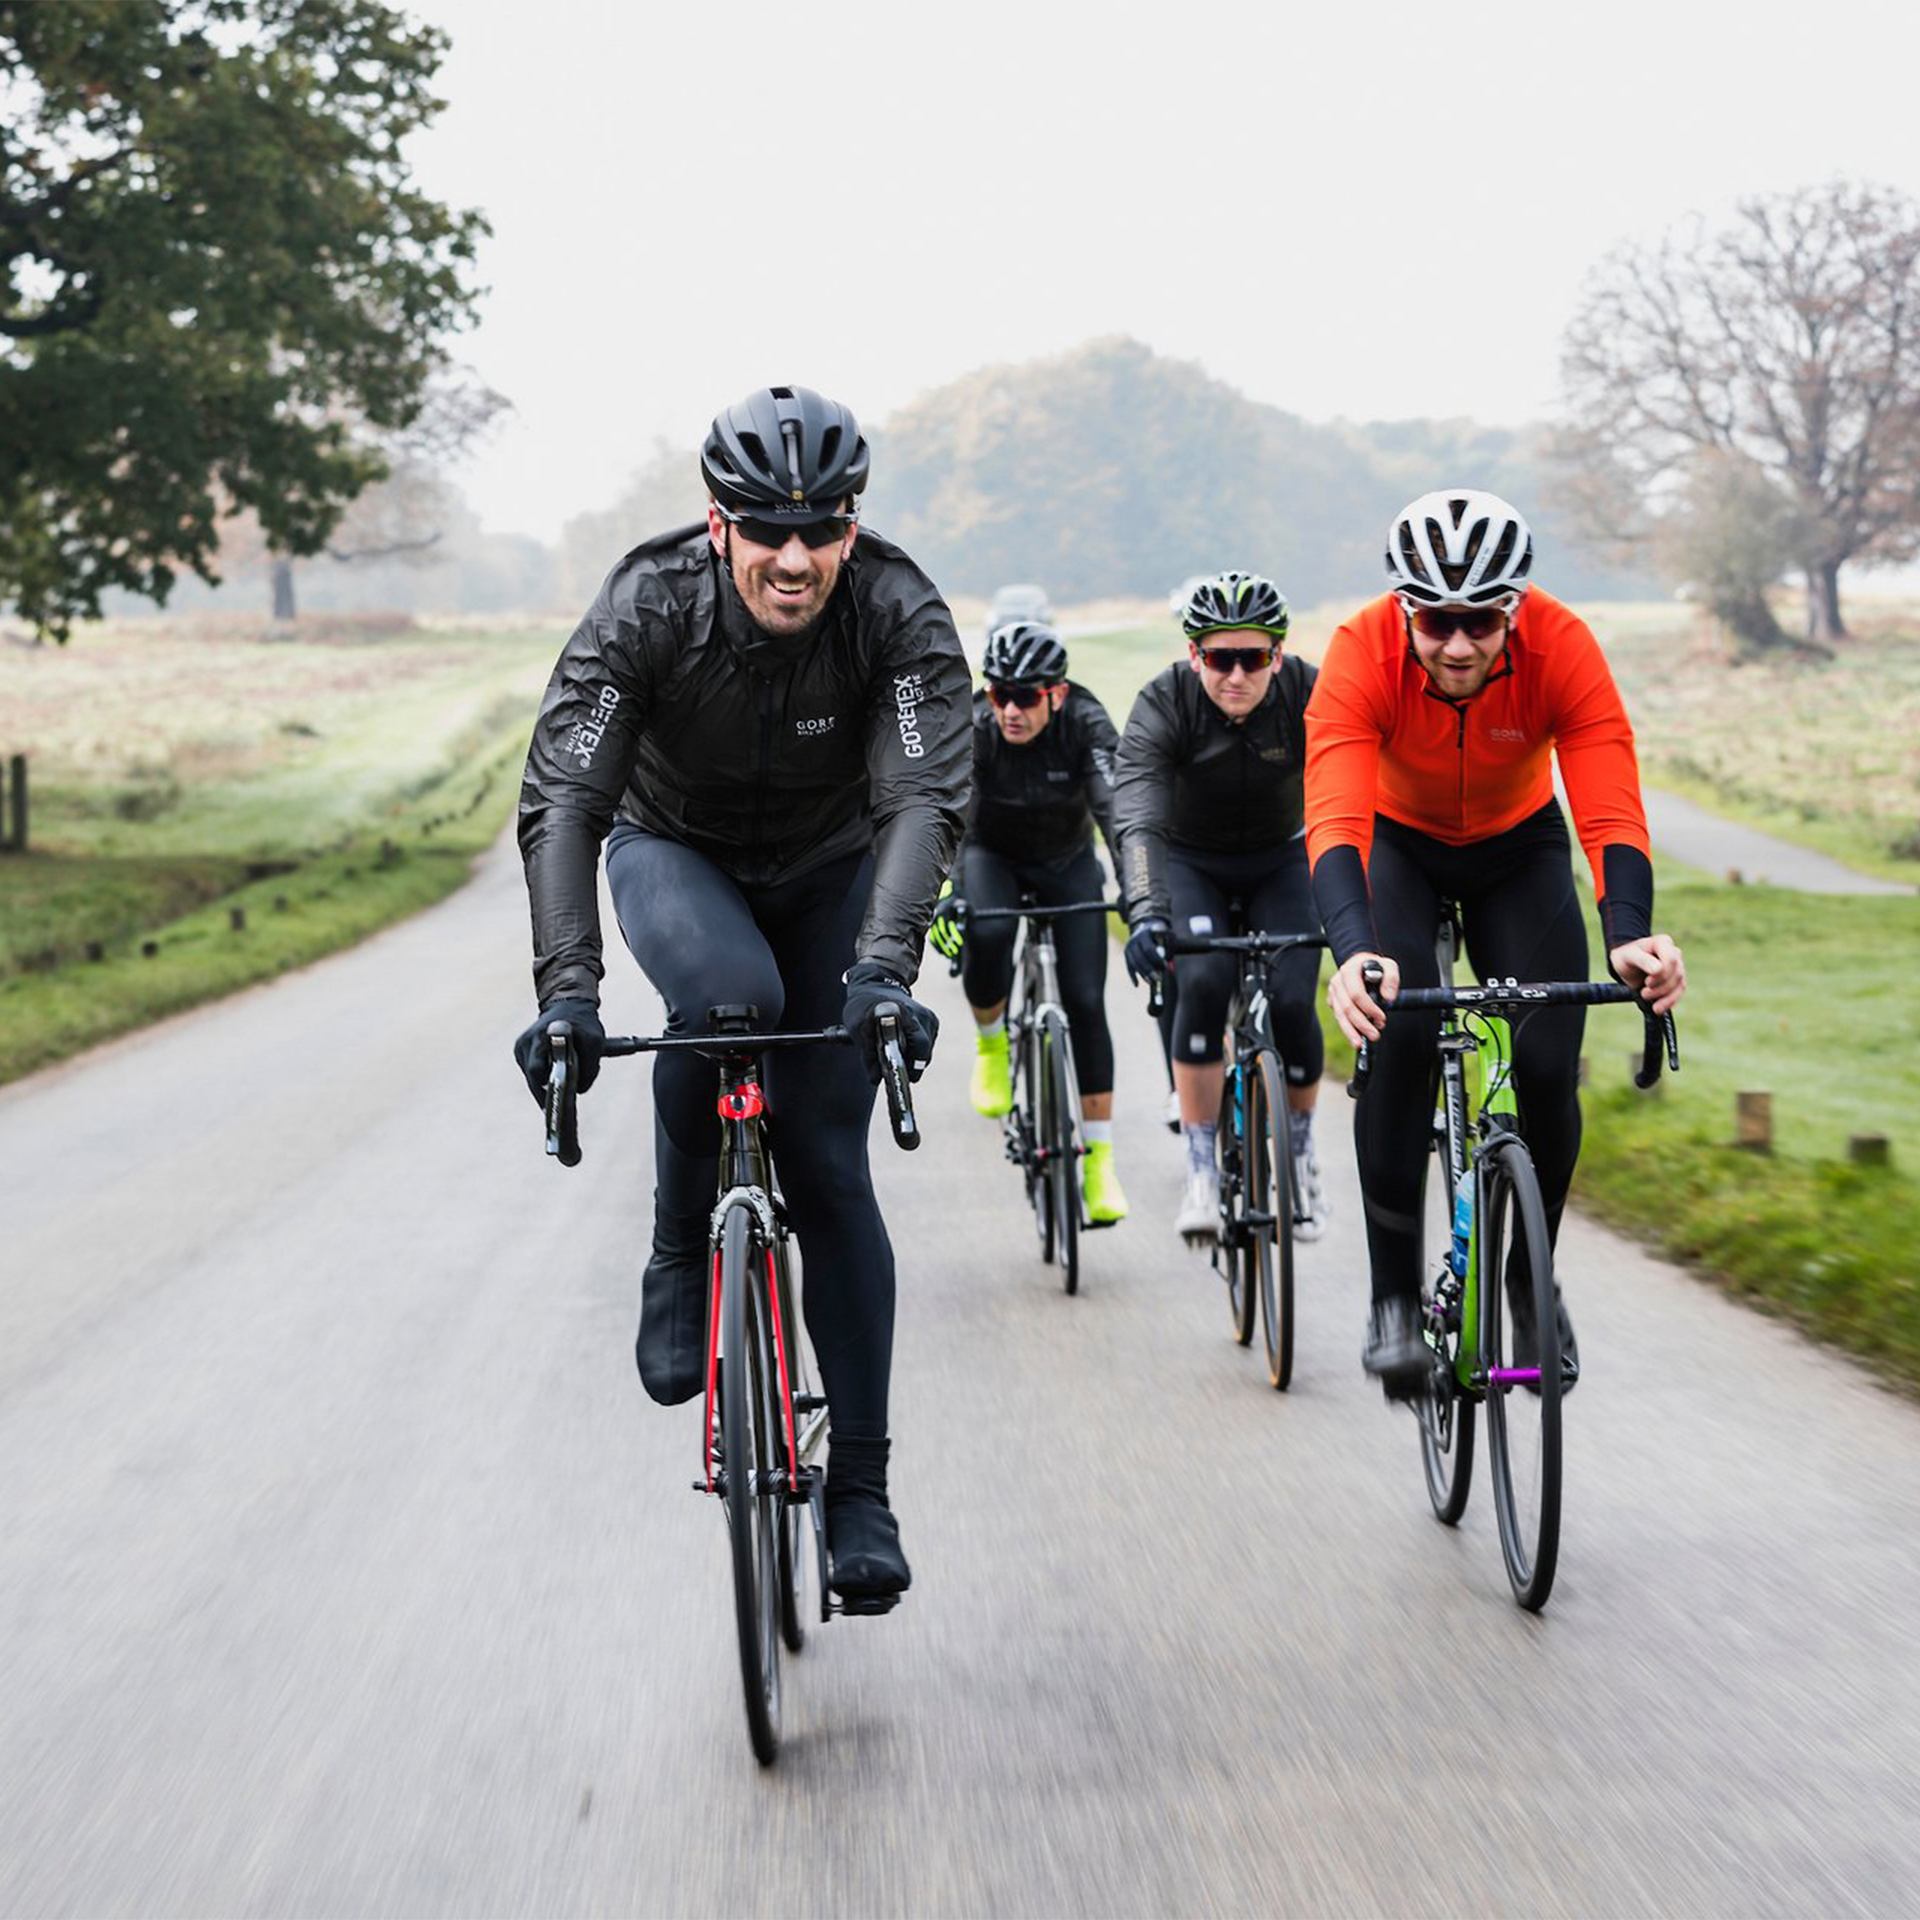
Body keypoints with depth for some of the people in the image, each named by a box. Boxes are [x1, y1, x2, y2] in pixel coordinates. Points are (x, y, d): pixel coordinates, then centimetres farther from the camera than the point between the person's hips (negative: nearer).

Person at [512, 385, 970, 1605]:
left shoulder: (901, 616, -29)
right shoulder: (649, 606, -29)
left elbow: (927, 800, -38)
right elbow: (561, 801, -35)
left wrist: (883, 967, -55)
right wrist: (567, 989, -48)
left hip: (828, 872, 1)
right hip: (675, 850, -1)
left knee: (831, 1168, -6)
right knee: (728, 995, -36)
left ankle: (860, 1484, 3)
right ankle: (682, 1256, -12)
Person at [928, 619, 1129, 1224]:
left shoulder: (1085, 724, -28)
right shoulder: (969, 727, -28)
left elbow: (1117, 810, -38)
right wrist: (946, 895, -55)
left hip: (1068, 862, 0)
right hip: (992, 855, 0)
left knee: (1086, 1002, -9)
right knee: (985, 934, -34)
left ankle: (1100, 1161, -2)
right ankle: (990, 1043, -4)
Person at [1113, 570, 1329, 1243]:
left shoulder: (1310, 697, -25)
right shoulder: (1165, 703, -27)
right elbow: (1136, 816, -38)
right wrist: (1146, 911, -54)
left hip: (1280, 861, 1)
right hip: (1190, 863, -1)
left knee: (1292, 1003, -16)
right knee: (1203, 982, -27)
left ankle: (1300, 1148, 12)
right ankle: (1201, 1168, -16)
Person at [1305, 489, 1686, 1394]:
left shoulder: (1561, 646, -31)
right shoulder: (1361, 653, -33)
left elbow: (1611, 810, -38)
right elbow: (1335, 819, -44)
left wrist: (1630, 937, -56)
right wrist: (1353, 951, -61)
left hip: (1518, 846, 1)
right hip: (1397, 842, -1)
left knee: (1548, 1065, -14)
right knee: (1399, 1038, -25)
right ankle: (1395, 1295, -12)